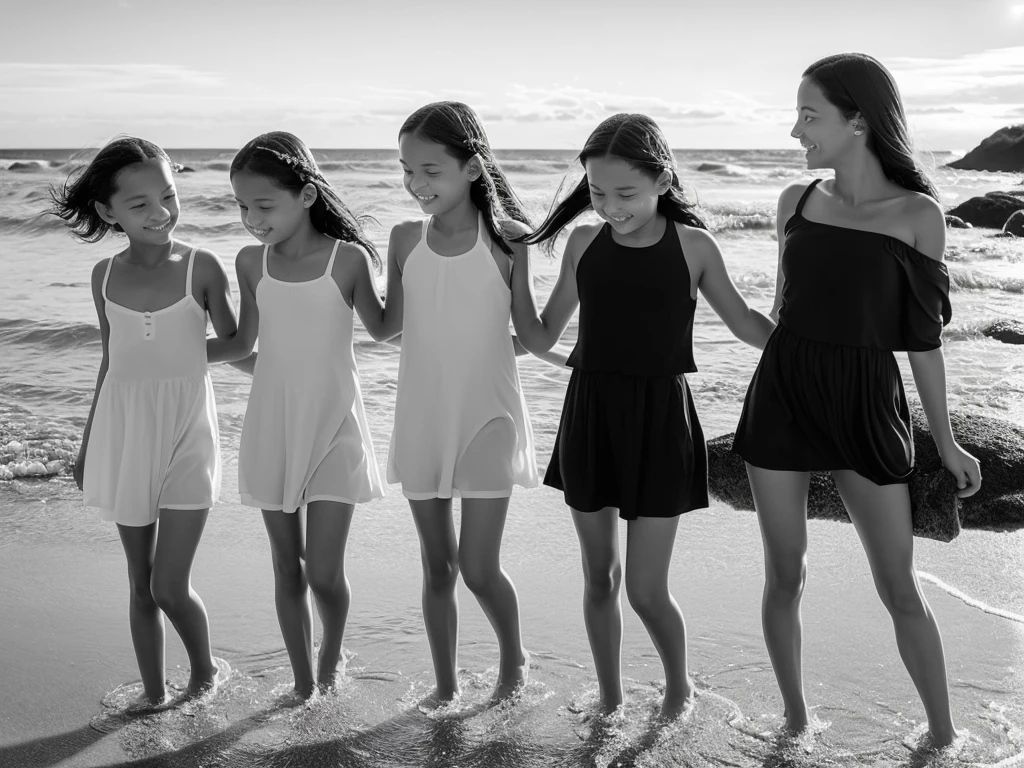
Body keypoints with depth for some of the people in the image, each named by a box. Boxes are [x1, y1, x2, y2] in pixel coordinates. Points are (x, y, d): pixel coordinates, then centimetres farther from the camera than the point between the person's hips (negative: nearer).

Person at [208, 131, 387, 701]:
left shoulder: (347, 258, -9)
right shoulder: (252, 262, 1)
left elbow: (382, 328, 6)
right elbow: (242, 344, 13)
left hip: (333, 426, -3)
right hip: (272, 428, 3)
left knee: (324, 572, -5)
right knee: (288, 569, 10)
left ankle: (332, 653, 28)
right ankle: (304, 682, 27)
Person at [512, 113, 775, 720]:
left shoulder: (693, 247, -5)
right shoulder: (584, 244, 1)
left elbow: (746, 323, 9)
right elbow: (540, 339, 6)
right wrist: (519, 260, 0)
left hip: (660, 421, -3)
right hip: (590, 416, 3)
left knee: (646, 589, -1)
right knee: (600, 577, 14)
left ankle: (680, 685, 29)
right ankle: (610, 699, 32)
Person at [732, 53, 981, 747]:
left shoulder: (917, 214, -5)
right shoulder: (797, 202, 3)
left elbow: (923, 335, 1)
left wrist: (946, 440, 5)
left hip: (866, 403, -2)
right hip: (782, 398, 3)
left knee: (900, 589, 4)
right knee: (786, 578, 9)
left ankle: (944, 734, 22)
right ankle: (795, 719, 28)